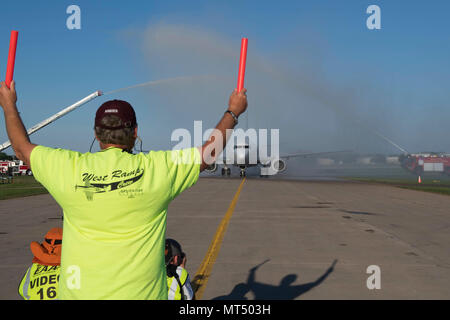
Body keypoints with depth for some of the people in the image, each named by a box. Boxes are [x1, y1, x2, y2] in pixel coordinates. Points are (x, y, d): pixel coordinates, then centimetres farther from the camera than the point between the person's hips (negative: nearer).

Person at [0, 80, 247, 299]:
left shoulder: (69, 168, -6)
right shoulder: (160, 168, -9)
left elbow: (21, 147, 12)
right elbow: (210, 151, 5)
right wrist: (233, 111, 20)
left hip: (77, 292, 2)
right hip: (141, 292, -1)